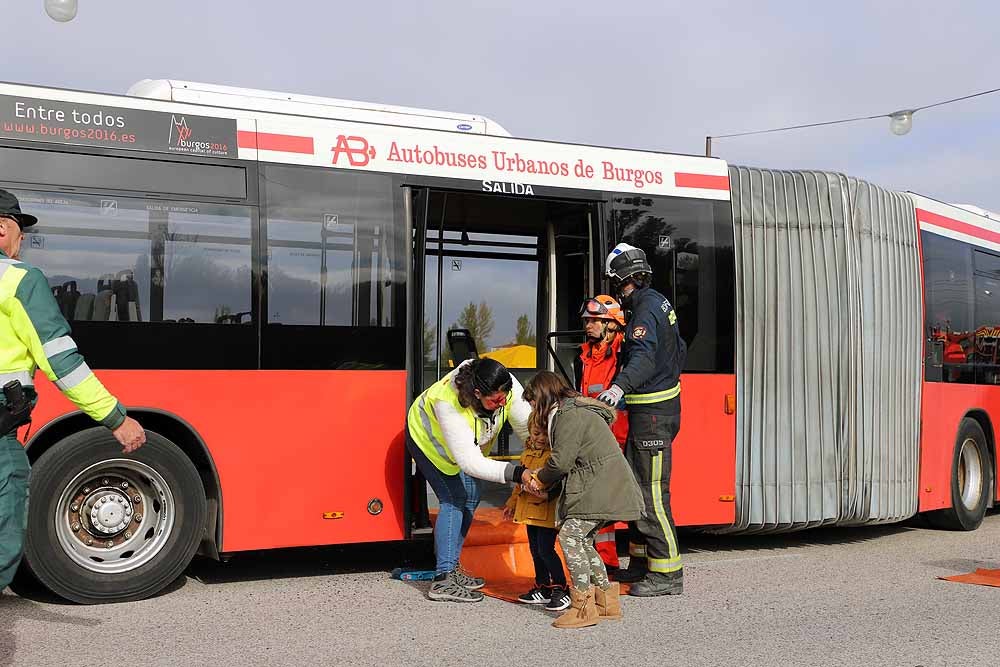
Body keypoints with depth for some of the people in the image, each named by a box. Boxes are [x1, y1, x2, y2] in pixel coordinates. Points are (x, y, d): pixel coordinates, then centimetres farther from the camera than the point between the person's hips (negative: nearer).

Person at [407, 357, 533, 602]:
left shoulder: (508, 388, -33)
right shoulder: (448, 402, -46)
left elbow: (528, 427, -28)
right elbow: (469, 462, -46)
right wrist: (516, 474, -51)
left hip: (464, 443, 7)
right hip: (427, 438, -7)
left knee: (471, 497, 7)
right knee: (454, 499, -17)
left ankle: (451, 567, 21)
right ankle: (442, 580, -16)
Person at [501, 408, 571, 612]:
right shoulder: (528, 453, 14)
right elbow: (520, 481, 25)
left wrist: (548, 493, -33)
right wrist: (512, 503, 28)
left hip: (547, 510, -8)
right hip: (529, 509, 8)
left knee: (545, 549, -10)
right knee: (535, 550, 14)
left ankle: (561, 589, 1)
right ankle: (543, 589, 24)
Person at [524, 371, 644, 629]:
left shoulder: (570, 416, -12)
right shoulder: (576, 411, 22)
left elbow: (561, 461, -15)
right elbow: (568, 461, 23)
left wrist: (539, 480, 4)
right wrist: (540, 479, 15)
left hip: (601, 490, -11)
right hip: (604, 491, 11)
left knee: (569, 535, -12)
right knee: (582, 540, 14)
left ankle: (583, 606, -14)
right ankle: (606, 601, 18)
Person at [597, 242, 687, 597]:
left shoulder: (645, 308, -17)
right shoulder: (658, 301, 13)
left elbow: (644, 356, -36)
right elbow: (679, 349, 26)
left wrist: (621, 386, -50)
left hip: (652, 413, -10)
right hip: (660, 403, 10)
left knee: (651, 493, -8)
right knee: (634, 485, 16)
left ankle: (667, 574, -3)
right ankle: (641, 561, 25)